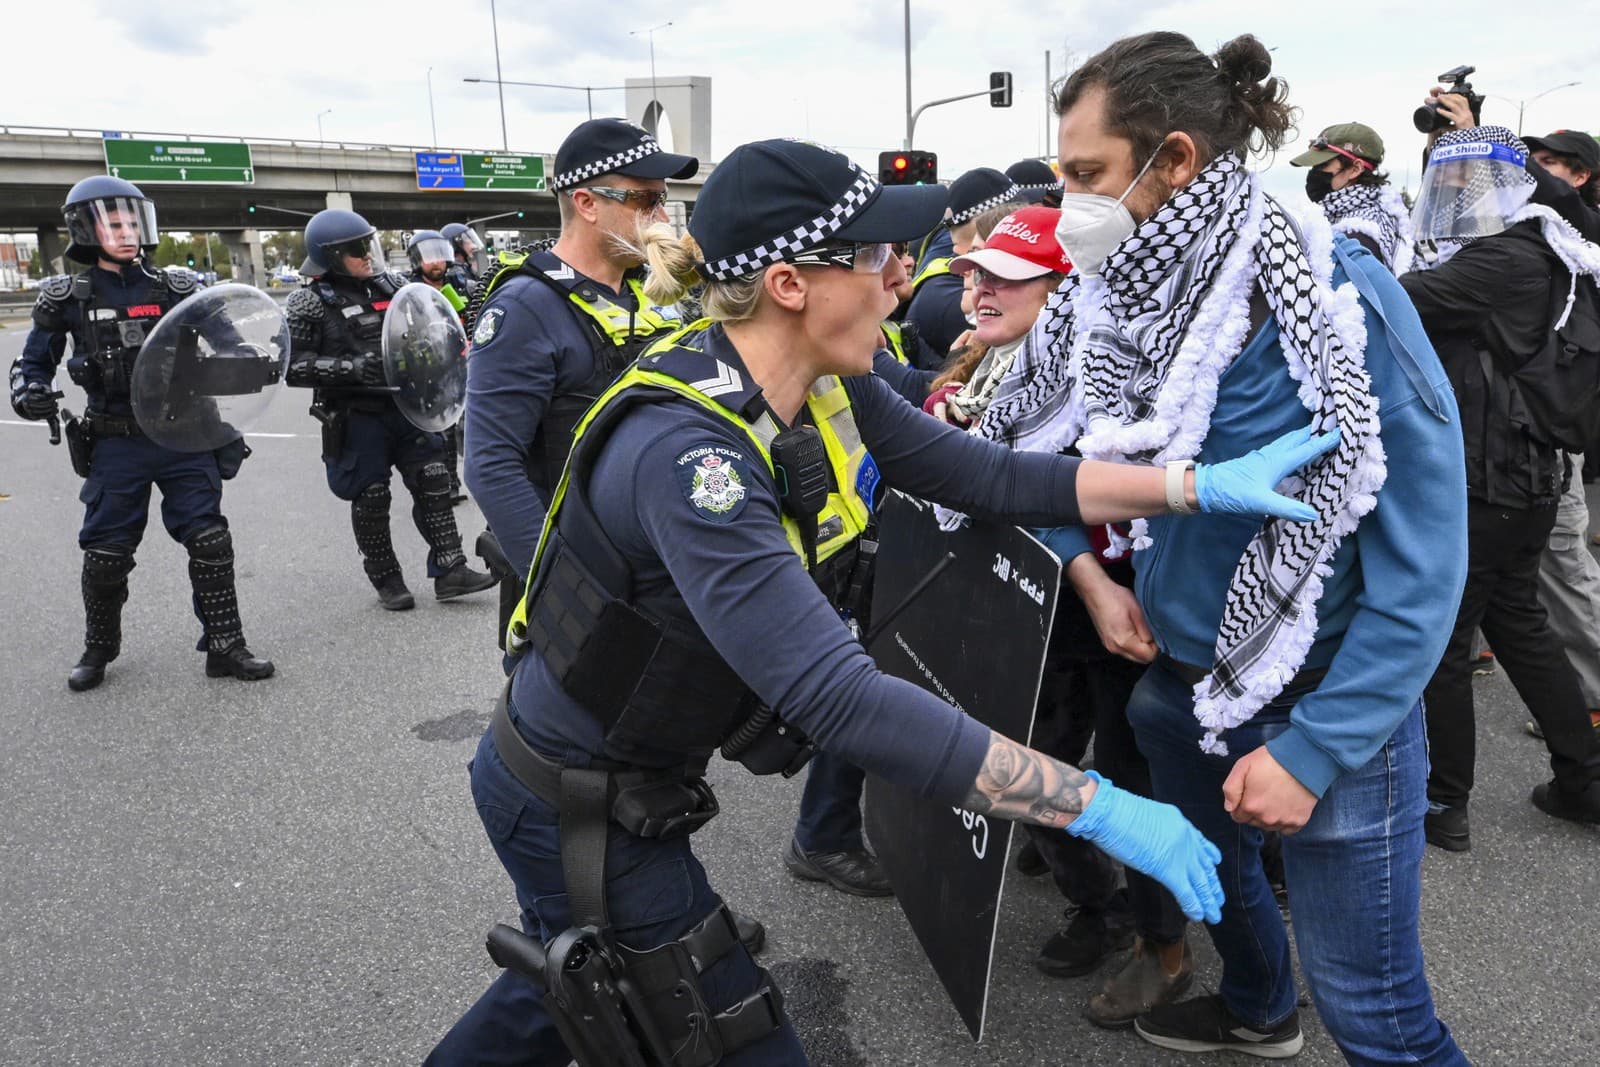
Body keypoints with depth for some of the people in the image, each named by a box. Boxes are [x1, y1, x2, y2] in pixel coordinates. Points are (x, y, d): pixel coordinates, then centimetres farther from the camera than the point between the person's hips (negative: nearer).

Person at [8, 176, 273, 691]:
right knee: (105, 552, 6)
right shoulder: (68, 298, 1)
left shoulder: (176, 289, 3)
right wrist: (29, 393, -11)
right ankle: (98, 649, 28)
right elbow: (33, 362, 10)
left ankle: (224, 646, 7)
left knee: (210, 541, -3)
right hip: (115, 445, 0)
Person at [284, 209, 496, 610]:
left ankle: (449, 570, 10)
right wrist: (350, 367, -23)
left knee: (433, 483, 3)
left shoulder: (391, 285, 6)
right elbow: (292, 366, -13)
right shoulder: (309, 304, -8)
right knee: (371, 499, 4)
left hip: (406, 406, 5)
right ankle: (386, 580, 19)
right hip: (354, 417, -4)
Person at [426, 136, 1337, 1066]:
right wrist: (1100, 809, -35)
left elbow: (985, 474, -4)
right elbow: (840, 699, -39)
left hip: (637, 773, 8)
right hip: (572, 805, -8)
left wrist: (1206, 485, -10)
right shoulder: (685, 450, -35)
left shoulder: (826, 387, -7)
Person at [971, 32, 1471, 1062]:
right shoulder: (1115, 295, -6)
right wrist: (1088, 569, -8)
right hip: (1179, 671, 6)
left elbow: (1422, 556, -20)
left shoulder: (1335, 295, -23)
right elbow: (1030, 449, 8)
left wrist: (1313, 749, -22)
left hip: (1325, 703, -6)